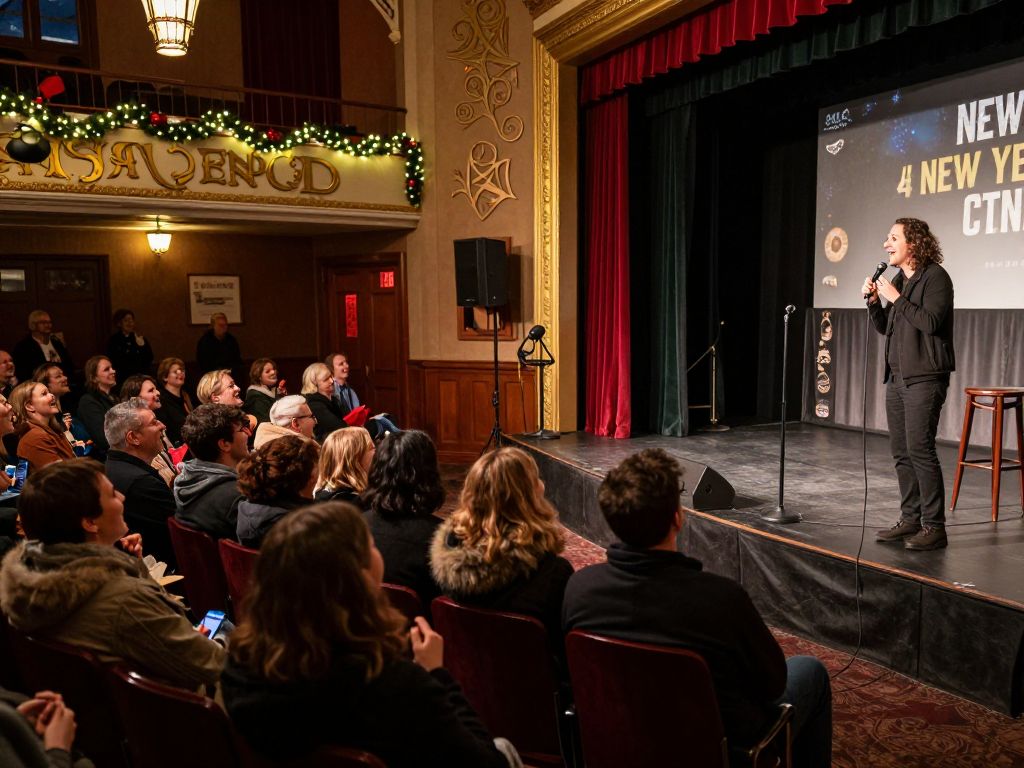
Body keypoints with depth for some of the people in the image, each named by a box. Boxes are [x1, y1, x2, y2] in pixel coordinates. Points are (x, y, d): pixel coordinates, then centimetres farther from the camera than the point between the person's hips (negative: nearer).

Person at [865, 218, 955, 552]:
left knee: (920, 449, -9)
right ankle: (910, 519, 17)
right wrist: (874, 301, 2)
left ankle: (933, 526, -1)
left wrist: (896, 298, -13)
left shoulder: (935, 276, -8)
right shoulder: (899, 280, 15)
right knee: (902, 451, 9)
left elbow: (930, 321, -20)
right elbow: (884, 327, 18)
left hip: (924, 377, -8)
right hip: (897, 376, 8)